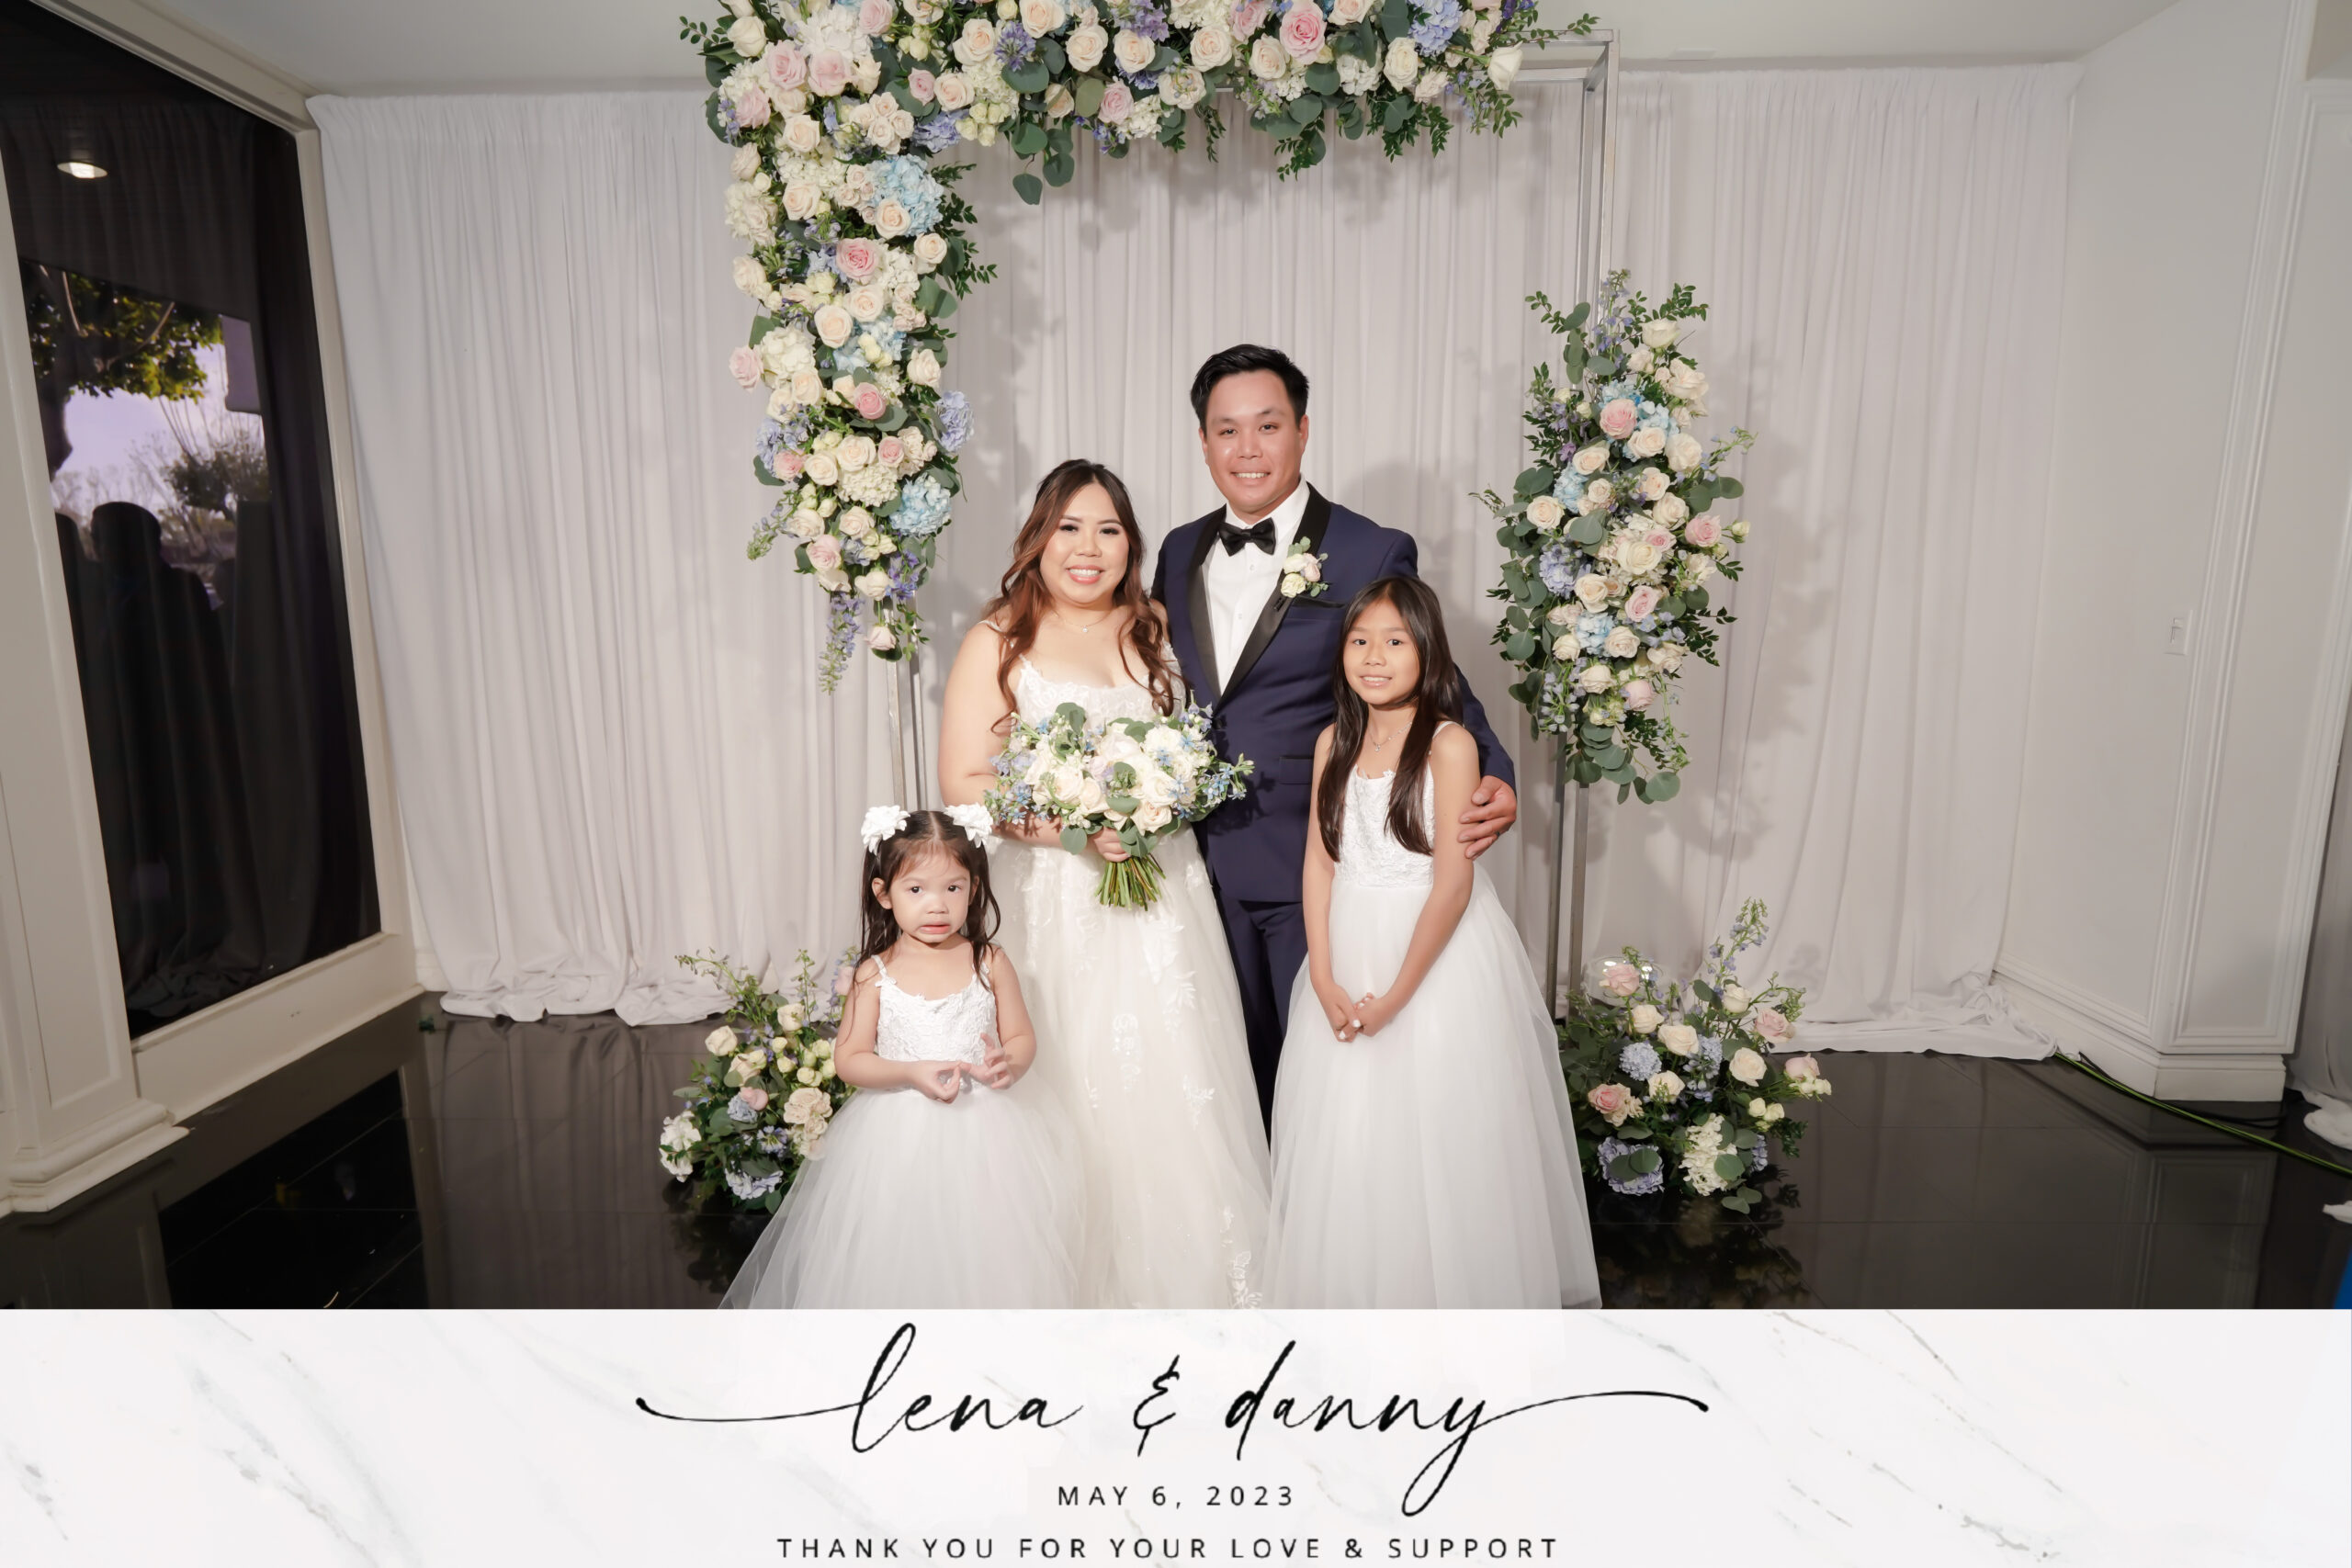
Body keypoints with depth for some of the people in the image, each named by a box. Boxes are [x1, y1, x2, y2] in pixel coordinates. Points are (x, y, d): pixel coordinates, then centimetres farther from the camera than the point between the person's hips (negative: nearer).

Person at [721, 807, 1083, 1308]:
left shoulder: (990, 963, -3)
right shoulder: (875, 974, -6)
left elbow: (1022, 1036, 4)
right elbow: (848, 1058, -3)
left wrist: (1010, 1063, -19)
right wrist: (912, 1073, -18)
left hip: (984, 1135, 1)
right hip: (900, 1139, -1)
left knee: (985, 1258, 8)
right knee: (903, 1263, 6)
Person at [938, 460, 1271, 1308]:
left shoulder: (1157, 630, 11)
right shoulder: (997, 642, -1)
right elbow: (963, 782, -7)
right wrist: (1068, 825, -18)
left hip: (1164, 892, 3)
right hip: (1053, 900, -3)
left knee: (1181, 1086, 4)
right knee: (1078, 1092, 1)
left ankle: (1198, 1279, 23)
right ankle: (1091, 1285, 21)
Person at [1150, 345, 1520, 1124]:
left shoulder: (1373, 554, -7)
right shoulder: (1180, 552, 8)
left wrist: (1490, 780, -21)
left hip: (1315, 866, -4)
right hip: (1208, 863, 5)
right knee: (1241, 1067, 18)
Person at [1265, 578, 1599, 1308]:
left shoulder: (1449, 743, -12)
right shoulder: (1334, 742, 4)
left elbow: (1454, 881, -16)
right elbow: (1320, 861, 2)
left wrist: (1395, 995, -15)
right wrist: (1325, 980, -6)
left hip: (1437, 952, -5)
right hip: (1349, 949, 5)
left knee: (1435, 1126, 4)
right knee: (1346, 1133, 12)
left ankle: (1452, 1289, 26)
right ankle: (1350, 1287, 32)